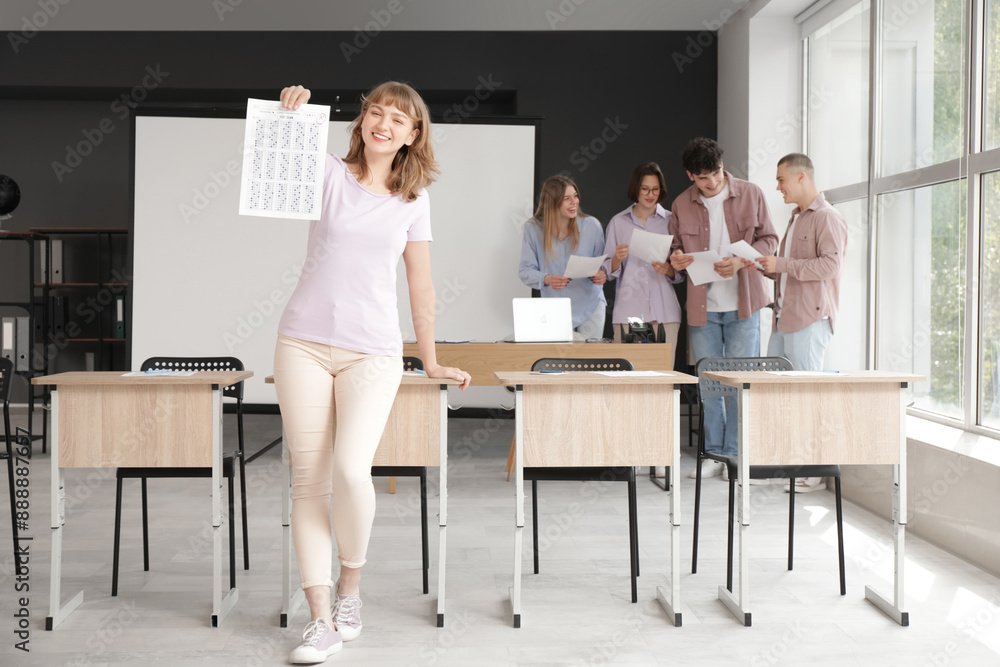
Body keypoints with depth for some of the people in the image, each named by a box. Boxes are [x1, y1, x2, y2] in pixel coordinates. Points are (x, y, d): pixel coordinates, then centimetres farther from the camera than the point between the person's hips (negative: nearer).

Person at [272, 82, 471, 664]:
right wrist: (290, 116, -26)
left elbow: (421, 284, 15)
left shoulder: (414, 199, 11)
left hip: (374, 351, 0)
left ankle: (351, 586, 8)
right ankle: (323, 619, 5)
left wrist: (431, 361, 18)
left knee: (351, 469, -18)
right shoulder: (329, 173, 7)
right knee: (310, 479, -3)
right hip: (305, 342, 0)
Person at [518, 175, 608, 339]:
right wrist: (546, 280, -25)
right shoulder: (533, 229, -6)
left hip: (590, 306, 1)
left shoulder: (592, 225, -3)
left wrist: (602, 275, -19)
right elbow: (525, 271, -5)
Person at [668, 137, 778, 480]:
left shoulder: (750, 194, -1)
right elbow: (676, 245, 15)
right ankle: (714, 453, 17)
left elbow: (769, 239, 2)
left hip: (742, 303, -2)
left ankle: (737, 454, 9)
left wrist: (740, 261, -16)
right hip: (702, 305, 2)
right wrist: (676, 258, -9)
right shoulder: (681, 205, 4)